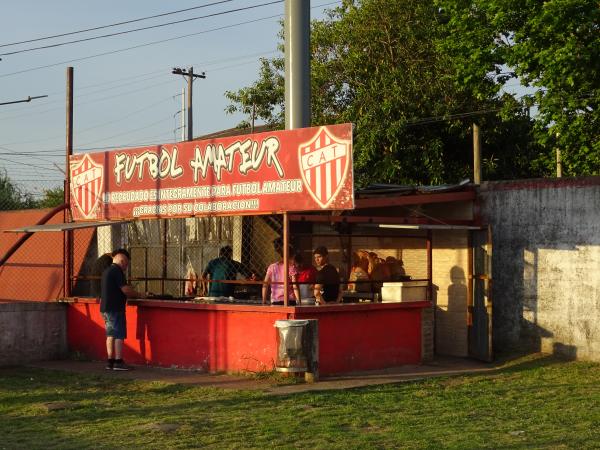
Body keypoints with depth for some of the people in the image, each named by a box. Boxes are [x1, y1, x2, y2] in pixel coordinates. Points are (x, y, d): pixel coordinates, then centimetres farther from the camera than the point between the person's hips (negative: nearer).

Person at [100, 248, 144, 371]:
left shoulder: (107, 271, 17)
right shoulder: (117, 271, -13)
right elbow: (125, 289, -17)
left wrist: (133, 294, 20)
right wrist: (139, 295, -3)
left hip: (105, 307, 9)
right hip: (115, 308, -9)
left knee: (110, 335, 11)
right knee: (119, 335, -6)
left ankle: (110, 362, 12)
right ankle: (118, 362, -8)